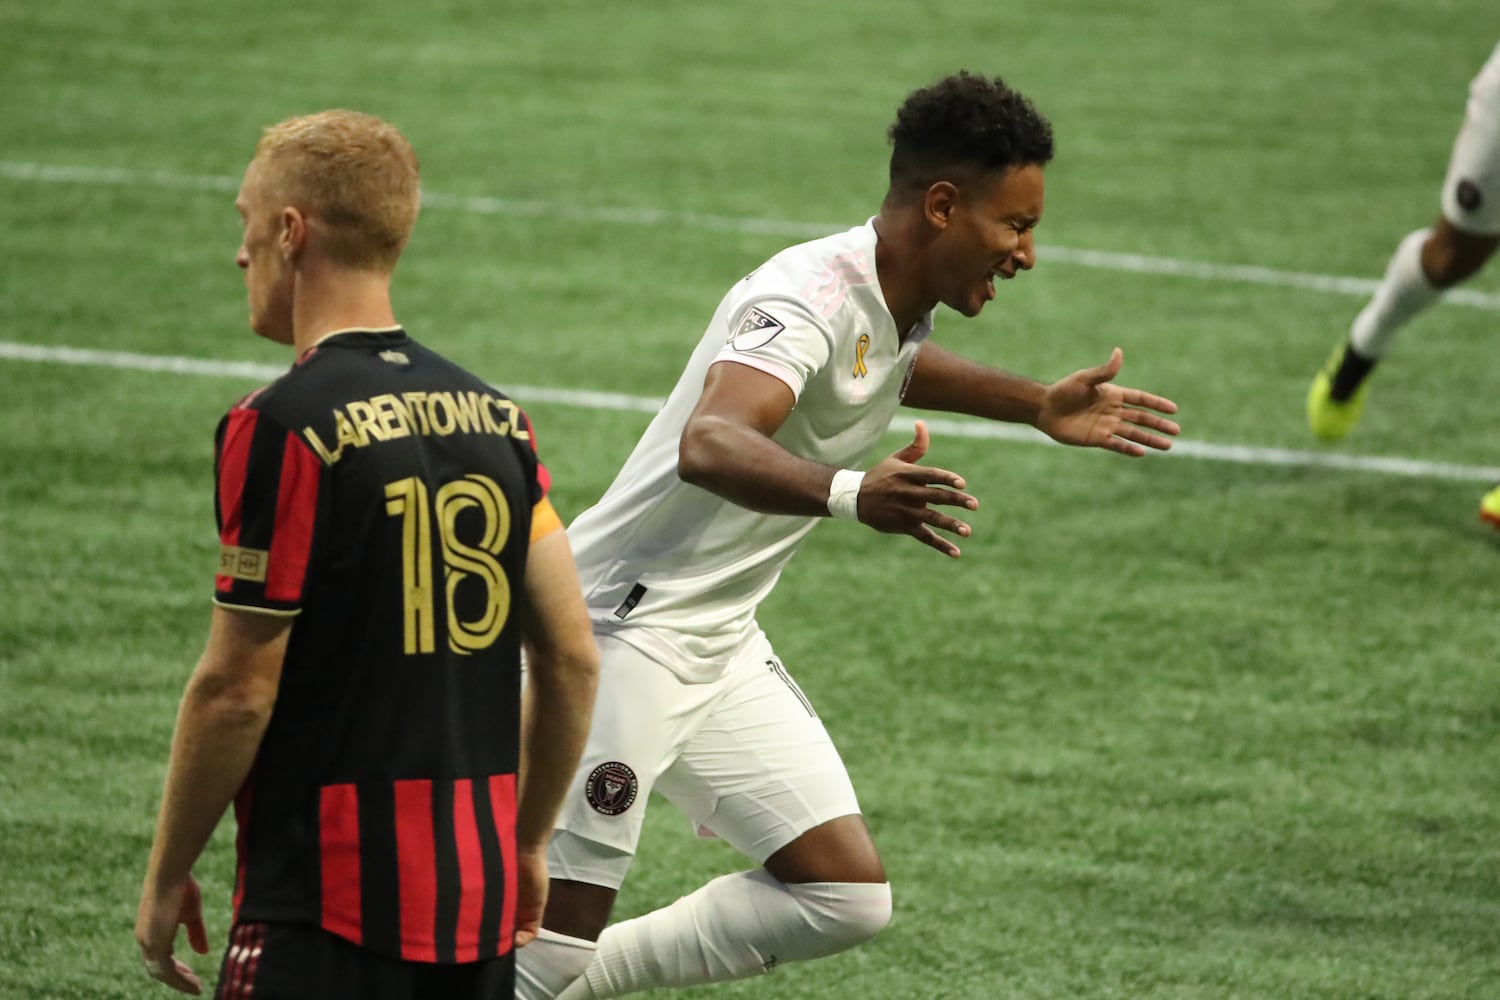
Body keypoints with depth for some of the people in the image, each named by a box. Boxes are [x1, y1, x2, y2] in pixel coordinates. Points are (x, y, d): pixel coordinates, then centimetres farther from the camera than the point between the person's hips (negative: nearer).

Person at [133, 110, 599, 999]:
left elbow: (236, 691, -12)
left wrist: (167, 875, -1)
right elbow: (573, 658, 9)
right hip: (483, 906, 7)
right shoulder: (494, 417, 8)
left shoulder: (281, 428, -12)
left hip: (328, 909, -7)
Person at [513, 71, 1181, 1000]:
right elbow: (709, 446, -43)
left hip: (724, 645, 9)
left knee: (847, 894, 2)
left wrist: (1039, 405, 27)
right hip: (625, 632, -9)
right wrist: (852, 493, -59)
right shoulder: (810, 298, -23)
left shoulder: (903, 302, 6)